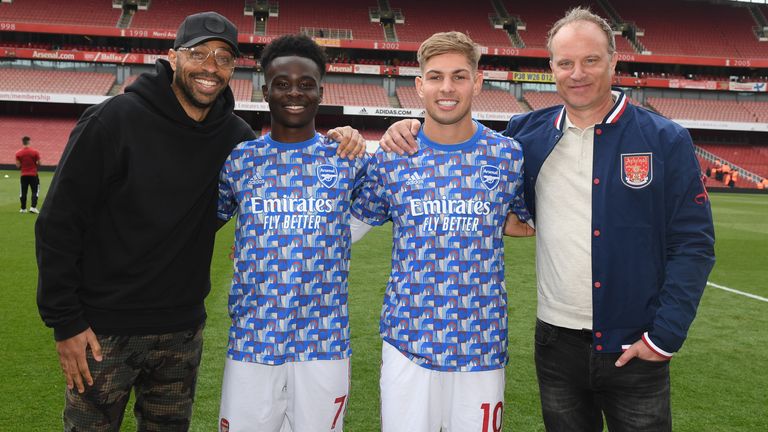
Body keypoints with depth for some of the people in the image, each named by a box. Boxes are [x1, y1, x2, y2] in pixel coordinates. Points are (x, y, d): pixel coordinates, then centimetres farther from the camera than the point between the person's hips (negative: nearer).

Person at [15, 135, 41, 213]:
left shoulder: (18, 153, -4)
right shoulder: (35, 152, -9)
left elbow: (18, 166, -5)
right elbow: (39, 163, -7)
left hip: (24, 175, 2)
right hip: (33, 175, -2)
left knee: (23, 192, 11)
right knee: (35, 191, 6)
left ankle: (23, 208, 14)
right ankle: (33, 207, -6)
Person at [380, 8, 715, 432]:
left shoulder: (665, 140, -6)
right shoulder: (529, 134, 1)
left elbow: (693, 245, -6)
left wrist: (665, 334, -10)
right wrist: (415, 131, -7)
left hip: (635, 346, -2)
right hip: (556, 343, 3)